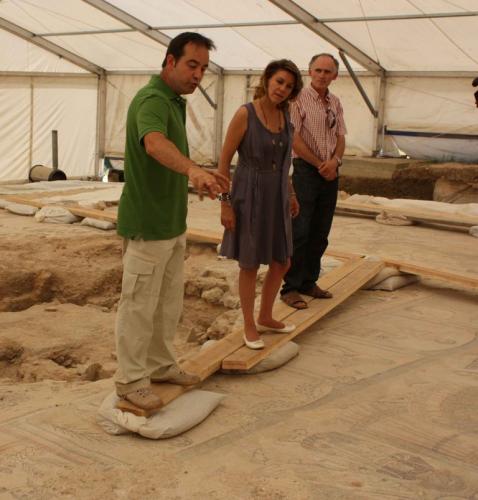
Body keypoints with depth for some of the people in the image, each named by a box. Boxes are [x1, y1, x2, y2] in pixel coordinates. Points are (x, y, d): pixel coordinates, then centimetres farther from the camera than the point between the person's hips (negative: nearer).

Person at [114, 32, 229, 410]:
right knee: (139, 305, 2)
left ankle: (161, 365, 33)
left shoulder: (175, 102, 11)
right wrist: (194, 169, -62)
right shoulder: (152, 100, -21)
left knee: (169, 301, 18)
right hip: (147, 227, -10)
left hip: (172, 225, 10)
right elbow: (155, 143, -44)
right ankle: (131, 379, 15)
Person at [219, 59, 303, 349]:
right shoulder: (245, 114, -15)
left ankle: (266, 317, 34)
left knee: (282, 263, 13)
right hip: (249, 197, -7)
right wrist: (225, 203, -14)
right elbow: (225, 159, -12)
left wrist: (291, 193, 18)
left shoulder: (284, 114, 5)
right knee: (250, 265, 5)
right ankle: (249, 326, 23)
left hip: (276, 197, 7)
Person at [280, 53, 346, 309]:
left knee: (320, 234, 10)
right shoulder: (299, 99, -7)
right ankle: (290, 288, 1)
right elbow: (293, 138, -13)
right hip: (306, 171, -6)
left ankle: (309, 282, 20)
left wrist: (335, 160, -9)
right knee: (299, 232, -6)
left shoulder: (335, 103, 13)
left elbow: (341, 137, 12)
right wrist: (320, 165, -10)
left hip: (331, 173, 7)